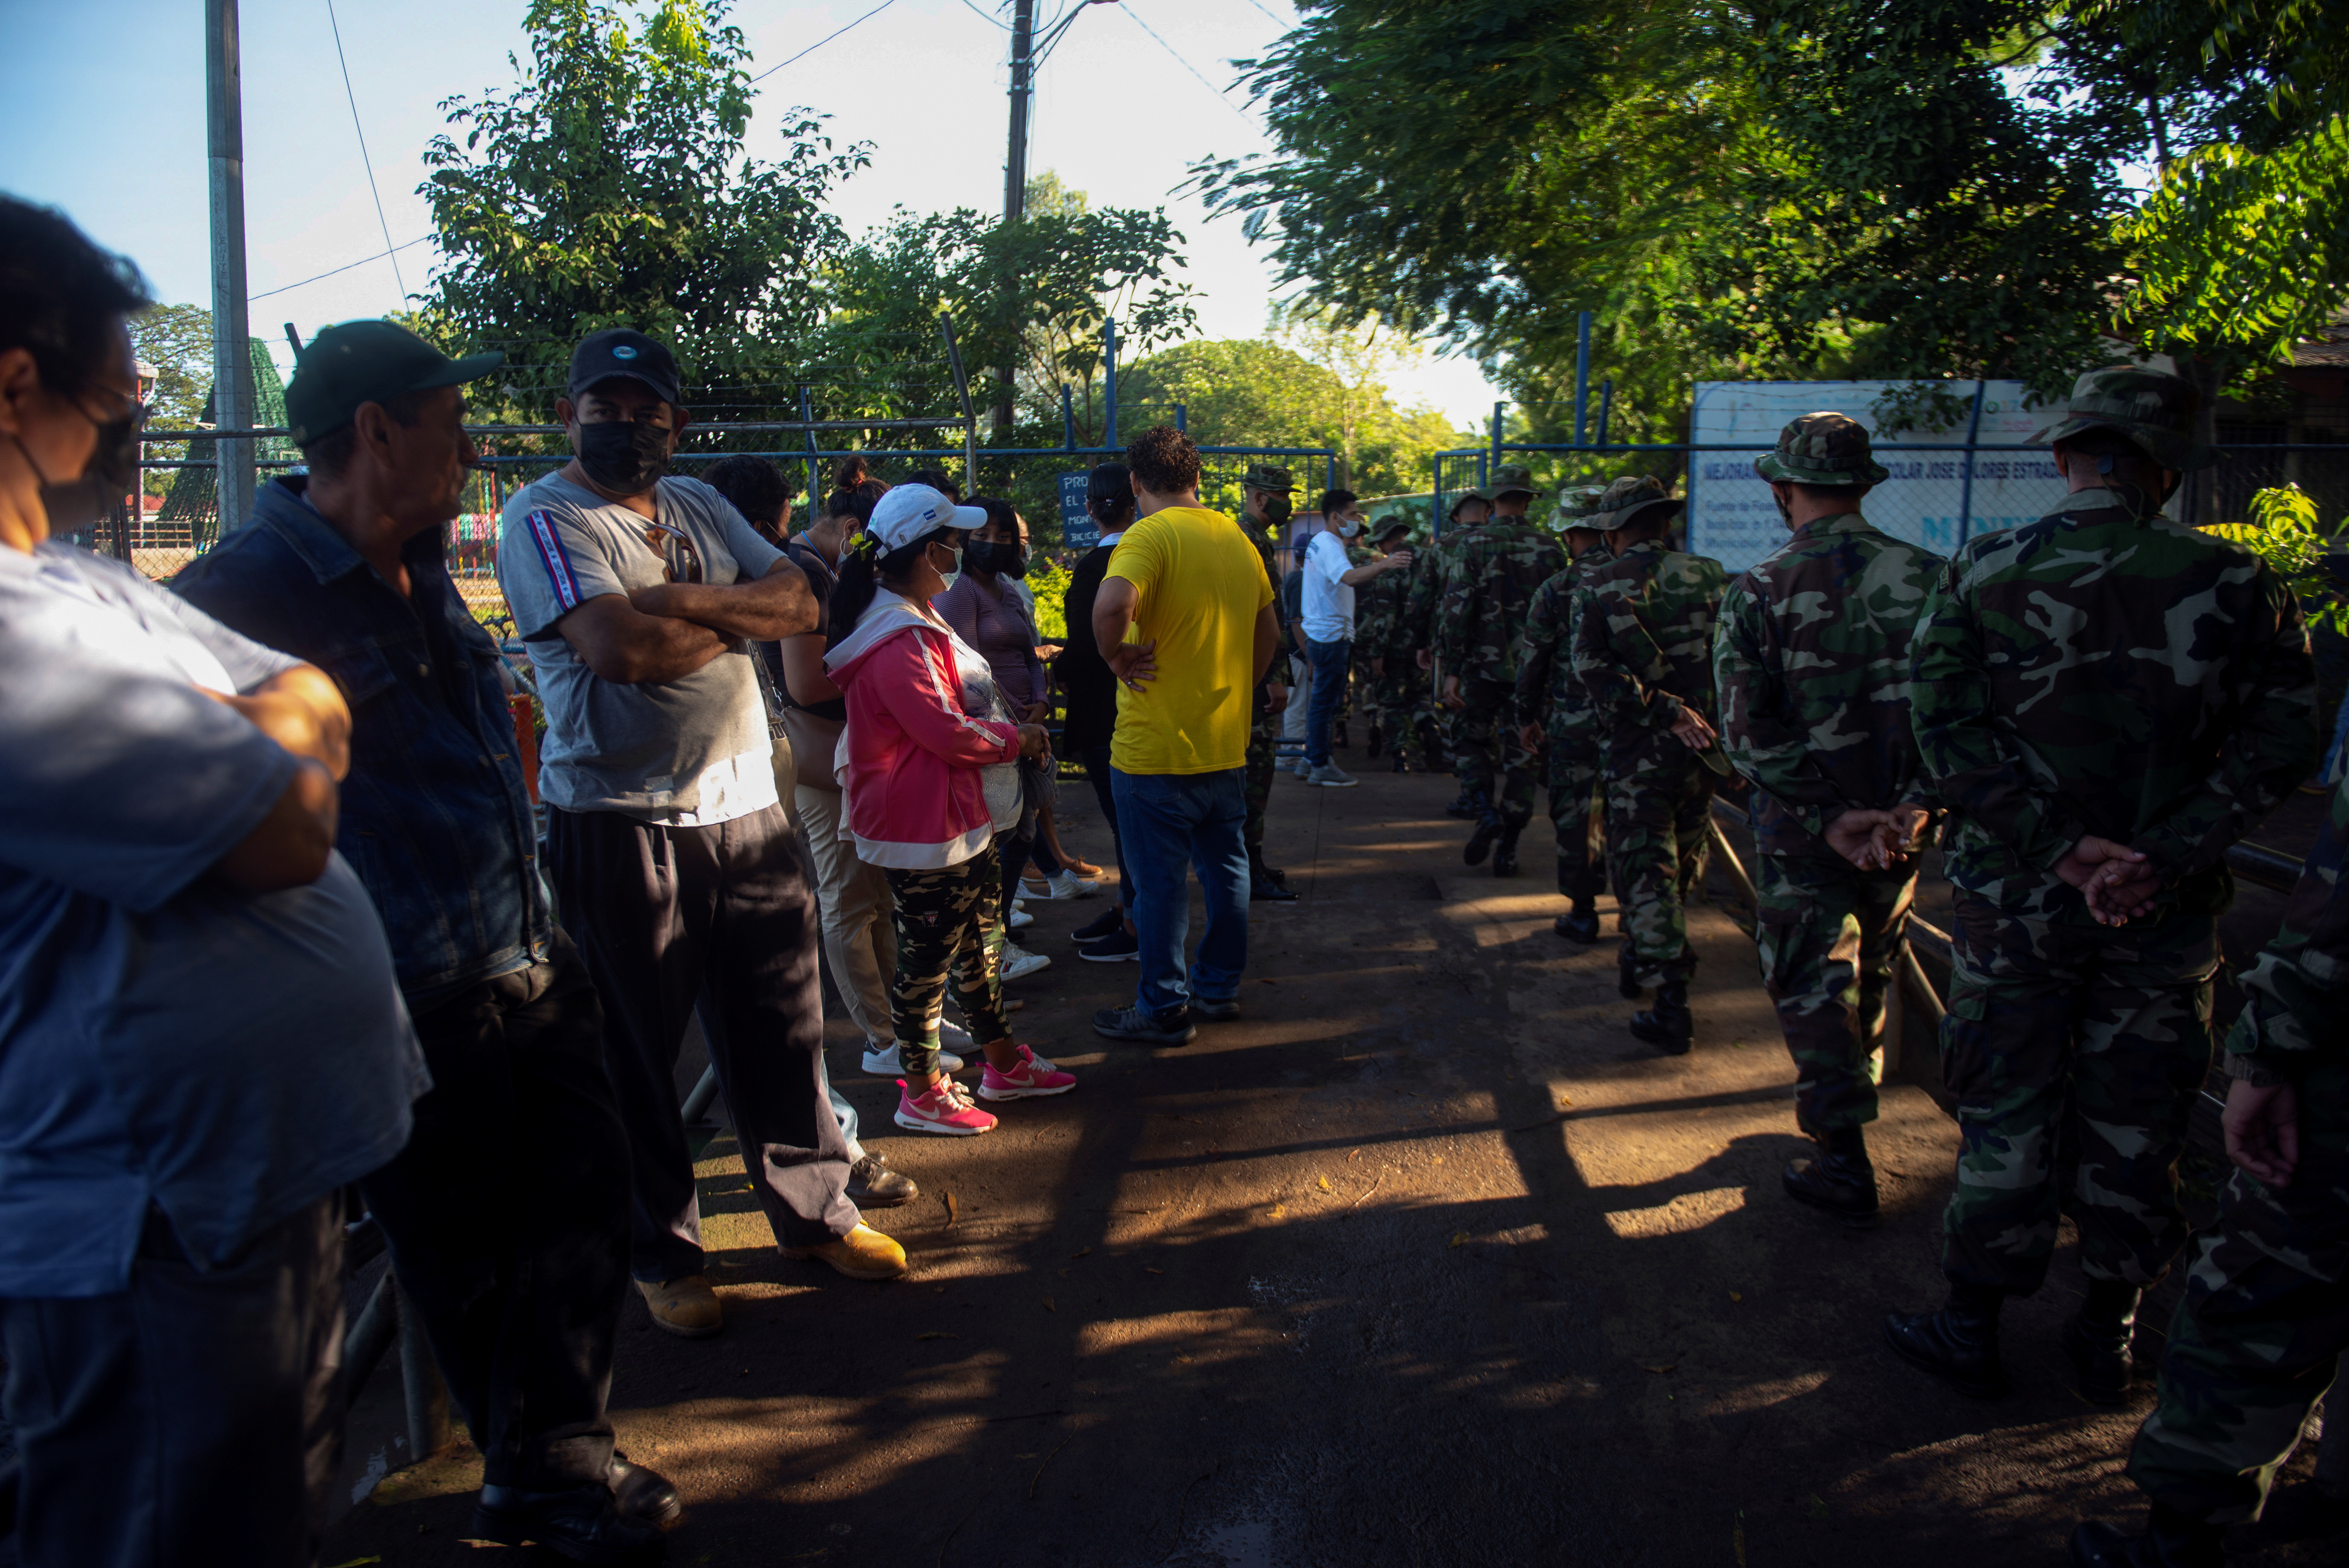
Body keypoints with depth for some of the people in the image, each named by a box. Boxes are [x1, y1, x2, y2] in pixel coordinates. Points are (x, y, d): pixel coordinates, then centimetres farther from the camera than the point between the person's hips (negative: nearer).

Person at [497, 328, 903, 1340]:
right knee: (635, 1051, 8)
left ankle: (813, 1213, 30)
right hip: (620, 828, -5)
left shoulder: (698, 505, 14)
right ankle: (660, 1255, 24)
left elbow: (800, 600, 3)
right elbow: (618, 647, -21)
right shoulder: (543, 517, -6)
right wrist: (743, 620, -7)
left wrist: (686, 600, -12)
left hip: (748, 811, 5)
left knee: (782, 1030, 12)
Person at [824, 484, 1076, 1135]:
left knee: (978, 940, 20)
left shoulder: (917, 619, 12)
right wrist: (1017, 738, -10)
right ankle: (922, 1093, 17)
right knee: (928, 959, 2)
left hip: (965, 817, 11)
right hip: (926, 831, -11)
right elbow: (947, 732, -25)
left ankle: (1004, 1063, 34)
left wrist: (1015, 726, 5)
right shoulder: (898, 642, -25)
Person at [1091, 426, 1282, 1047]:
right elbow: (1269, 632, 17)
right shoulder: (1236, 537, 8)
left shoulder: (1149, 536, -15)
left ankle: (1163, 1009, 15)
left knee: (1160, 881, 4)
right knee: (1226, 868, 18)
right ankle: (1220, 986, 32)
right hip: (1226, 745, 7)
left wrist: (1118, 656, -17)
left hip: (1156, 751, -7)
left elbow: (1111, 605, -35)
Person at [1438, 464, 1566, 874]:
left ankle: (1487, 812, -7)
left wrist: (1451, 670, -7)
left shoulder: (1475, 545, -6)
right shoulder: (1550, 548, 4)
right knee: (1521, 753, 7)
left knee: (1470, 739, 15)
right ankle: (1508, 848, 8)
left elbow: (1455, 610, -10)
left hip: (1484, 666, -2)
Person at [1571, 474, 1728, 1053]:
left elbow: (1591, 665, -16)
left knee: (1646, 871, 2)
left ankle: (1672, 1005, -4)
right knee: (1681, 866, 21)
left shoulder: (1606, 583, -6)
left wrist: (1663, 710, -17)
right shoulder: (1712, 577, 2)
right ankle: (1640, 960, 41)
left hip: (1640, 745, -4)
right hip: (1703, 744, 4)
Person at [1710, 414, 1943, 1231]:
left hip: (1802, 828, -3)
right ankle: (1851, 1101, 43)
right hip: (1902, 822, 4)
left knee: (1812, 986, 8)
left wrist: (1829, 817, -14)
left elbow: (1747, 732, -15)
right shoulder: (1929, 577, -2)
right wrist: (1915, 803, -11)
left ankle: (1844, 1162, 9)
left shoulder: (1757, 591, -10)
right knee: (1872, 972, 23)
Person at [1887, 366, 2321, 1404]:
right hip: (2168, 908, 1)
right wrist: (2162, 858, -12)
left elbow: (1947, 731, -13)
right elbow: (2278, 745, -7)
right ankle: (2109, 1334, 29)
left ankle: (1971, 1328, 23)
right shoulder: (2239, 586, -4)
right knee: (2136, 1122, 15)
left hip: (2014, 896, -1)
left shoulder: (1982, 576, -7)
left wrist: (2062, 847, -14)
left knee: (2006, 1119, 11)